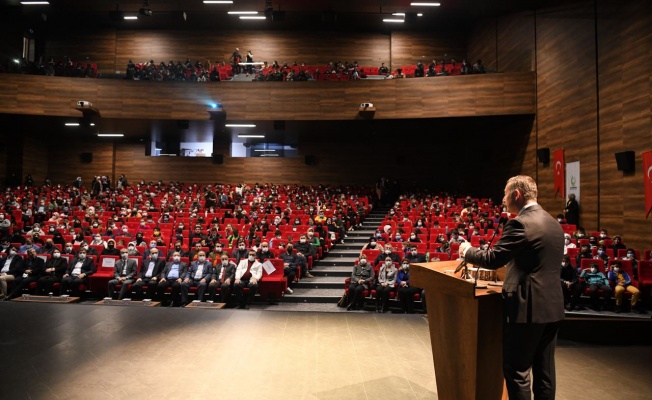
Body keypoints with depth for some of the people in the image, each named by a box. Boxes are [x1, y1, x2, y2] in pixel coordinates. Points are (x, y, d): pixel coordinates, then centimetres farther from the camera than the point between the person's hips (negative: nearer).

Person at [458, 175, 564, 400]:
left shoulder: (520, 223, -16)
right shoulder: (554, 224, 11)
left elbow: (493, 259, -18)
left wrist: (467, 251, -1)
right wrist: (507, 263, 26)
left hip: (527, 308, -8)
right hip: (552, 306, 9)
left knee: (516, 371, 4)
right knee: (544, 371, 17)